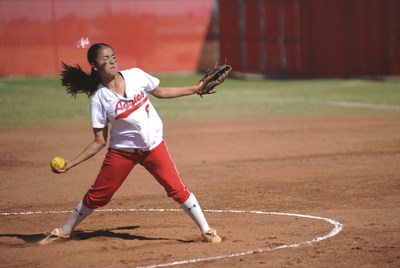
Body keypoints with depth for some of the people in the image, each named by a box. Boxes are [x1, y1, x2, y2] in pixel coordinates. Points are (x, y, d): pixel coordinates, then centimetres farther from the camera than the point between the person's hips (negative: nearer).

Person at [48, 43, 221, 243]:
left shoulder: (135, 75, -8)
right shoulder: (99, 100, -12)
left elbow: (160, 92, 11)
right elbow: (99, 142, -6)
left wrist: (195, 89, 11)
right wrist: (70, 164, -13)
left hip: (153, 146, 1)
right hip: (122, 151, -1)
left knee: (177, 189, -12)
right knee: (96, 195, 5)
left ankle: (206, 230, 1)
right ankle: (66, 230, 27)